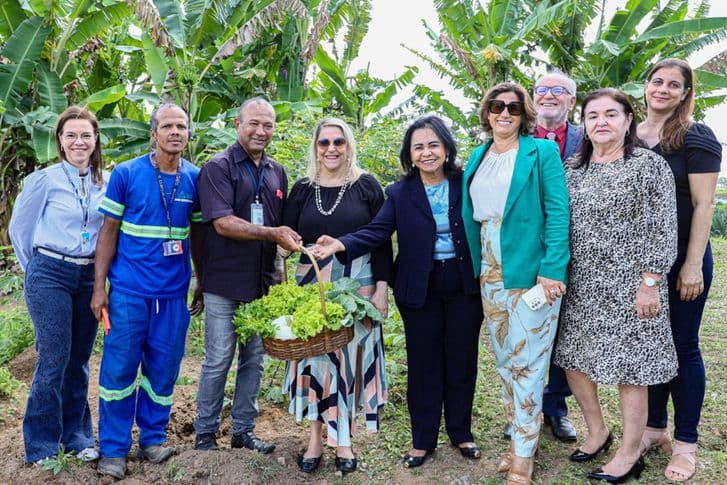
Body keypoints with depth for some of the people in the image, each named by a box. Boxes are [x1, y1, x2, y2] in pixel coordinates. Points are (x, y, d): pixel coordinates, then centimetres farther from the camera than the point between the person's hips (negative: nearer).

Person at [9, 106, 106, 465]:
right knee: (53, 361, -3)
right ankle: (42, 447, 11)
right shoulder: (44, 179, -6)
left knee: (79, 360, 10)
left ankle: (76, 434, 24)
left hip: (89, 277, 4)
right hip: (50, 276, -4)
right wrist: (36, 269, 9)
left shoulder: (107, 182, 5)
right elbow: (19, 228, 4)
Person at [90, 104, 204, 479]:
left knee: (163, 370, 10)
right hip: (129, 290, -2)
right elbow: (108, 231, -1)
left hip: (174, 293, 2)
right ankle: (114, 449, 18)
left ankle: (152, 439, 27)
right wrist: (99, 287, -5)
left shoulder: (195, 179, 2)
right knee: (119, 368, 3)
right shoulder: (125, 174, -5)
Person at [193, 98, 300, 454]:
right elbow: (223, 223, -18)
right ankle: (205, 433, 20)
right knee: (218, 360, 3)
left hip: (263, 283, 6)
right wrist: (272, 234, -24)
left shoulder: (276, 172, 12)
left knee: (254, 360, 13)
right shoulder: (218, 167, -7)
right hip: (225, 283, -5)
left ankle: (243, 431, 27)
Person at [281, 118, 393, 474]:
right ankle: (315, 438, 19)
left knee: (349, 358, 4)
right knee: (314, 356, 6)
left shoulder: (367, 186, 0)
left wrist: (382, 288, -7)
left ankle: (342, 439, 19)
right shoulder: (303, 189, 6)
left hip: (358, 285, -2)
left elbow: (382, 241, -1)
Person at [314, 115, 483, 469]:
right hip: (420, 289, 0)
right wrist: (341, 244, -27)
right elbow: (376, 232, -11)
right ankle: (423, 440, 24)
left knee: (461, 361, 11)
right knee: (423, 364, 9)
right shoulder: (400, 193, -1)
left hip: (464, 286, 0)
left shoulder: (466, 184, -2)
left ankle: (460, 433, 30)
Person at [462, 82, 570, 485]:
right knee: (504, 361, 14)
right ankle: (519, 439, 29)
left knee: (527, 363, -1)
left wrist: (553, 269, -19)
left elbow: (557, 212, -11)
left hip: (531, 271, -6)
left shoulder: (541, 152, -4)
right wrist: (476, 267, 8)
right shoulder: (478, 157, 13)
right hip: (490, 273, 6)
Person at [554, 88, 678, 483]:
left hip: (629, 288, -6)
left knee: (628, 368, 3)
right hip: (581, 287, 6)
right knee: (573, 360, 12)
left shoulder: (649, 165, -6)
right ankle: (597, 430, 34)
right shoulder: (573, 168, 9)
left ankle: (630, 453, 20)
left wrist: (650, 283, -15)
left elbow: (663, 230, -10)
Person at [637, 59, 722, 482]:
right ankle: (655, 427, 27)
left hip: (682, 257, -4)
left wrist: (693, 264, -15)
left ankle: (686, 443, 16)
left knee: (682, 345, 3)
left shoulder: (696, 138, -7)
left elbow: (703, 204, -10)